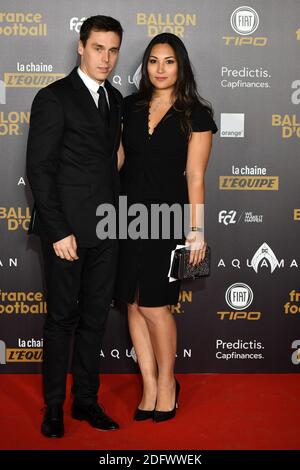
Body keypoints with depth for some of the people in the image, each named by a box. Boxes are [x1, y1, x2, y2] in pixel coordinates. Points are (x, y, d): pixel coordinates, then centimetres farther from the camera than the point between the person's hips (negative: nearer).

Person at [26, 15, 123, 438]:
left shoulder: (114, 98, 12)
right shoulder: (53, 98, -8)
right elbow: (39, 169, -12)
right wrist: (58, 231, -16)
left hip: (105, 231, 6)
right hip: (68, 230, -6)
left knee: (94, 318, 13)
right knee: (62, 319, 5)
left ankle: (86, 400, 26)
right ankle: (54, 406, 21)